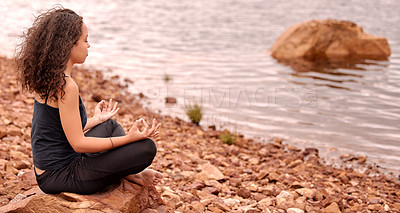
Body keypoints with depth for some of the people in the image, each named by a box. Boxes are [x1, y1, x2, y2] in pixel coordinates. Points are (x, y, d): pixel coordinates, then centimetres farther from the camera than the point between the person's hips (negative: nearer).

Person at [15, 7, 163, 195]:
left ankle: (132, 175, 13)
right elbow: (78, 143, -21)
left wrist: (96, 119, 29)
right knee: (146, 147, -14)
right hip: (60, 177, -10)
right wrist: (128, 138, -23)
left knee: (110, 125, 27)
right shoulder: (66, 86, -23)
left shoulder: (45, 79, 7)